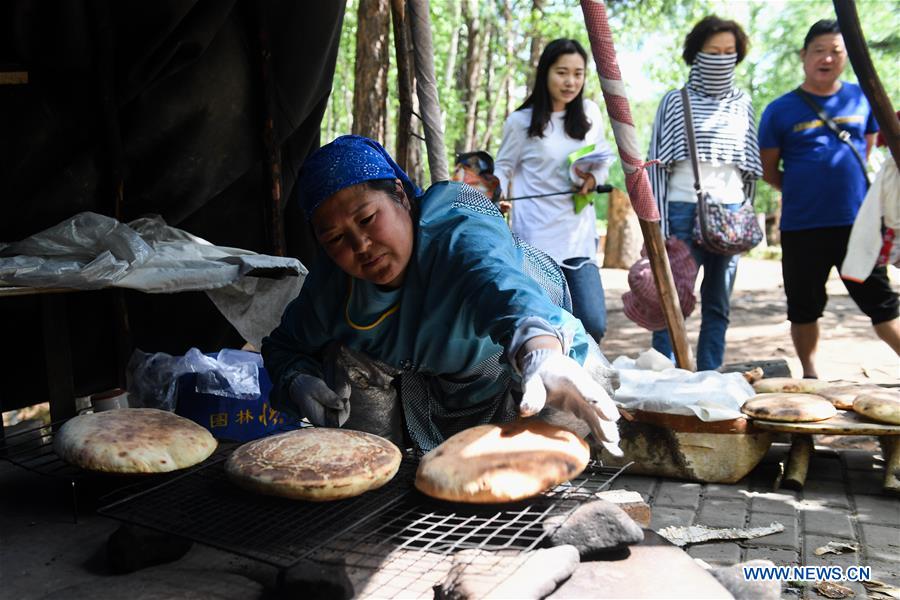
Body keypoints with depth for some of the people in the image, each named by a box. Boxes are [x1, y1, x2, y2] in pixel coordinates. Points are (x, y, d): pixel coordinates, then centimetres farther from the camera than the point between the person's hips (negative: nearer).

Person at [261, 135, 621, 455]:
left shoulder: (459, 234, -41)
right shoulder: (329, 284, -21)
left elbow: (499, 284, -64)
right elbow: (283, 345, -4)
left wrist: (541, 355, -85)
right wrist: (296, 381, -28)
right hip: (424, 369, 5)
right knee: (345, 356, -13)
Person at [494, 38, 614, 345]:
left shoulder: (590, 113, 12)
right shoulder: (520, 121, 1)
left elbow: (604, 159, 21)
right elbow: (503, 168, 9)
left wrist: (594, 178, -1)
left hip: (579, 234, 4)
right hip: (537, 236, -4)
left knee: (593, 325, -3)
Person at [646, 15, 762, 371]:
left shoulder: (742, 103, 14)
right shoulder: (675, 101, 3)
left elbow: (751, 167, 18)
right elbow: (656, 164, 0)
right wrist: (659, 225, -7)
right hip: (685, 211, -3)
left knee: (719, 305, 6)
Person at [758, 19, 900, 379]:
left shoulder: (863, 99, 6)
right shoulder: (780, 111, -1)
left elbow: (867, 149, 19)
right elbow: (768, 170, 5)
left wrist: (844, 182, 12)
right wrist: (804, 189, 4)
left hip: (857, 221, 1)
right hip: (801, 226, -1)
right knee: (804, 307, 9)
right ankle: (809, 374, 24)